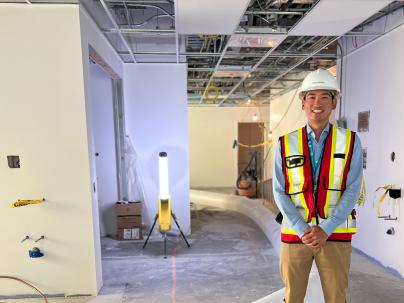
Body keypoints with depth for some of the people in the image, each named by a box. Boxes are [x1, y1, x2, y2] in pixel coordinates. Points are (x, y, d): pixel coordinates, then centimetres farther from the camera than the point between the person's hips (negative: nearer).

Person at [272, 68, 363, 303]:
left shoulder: (351, 142, -1)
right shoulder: (286, 144, -1)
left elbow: (352, 191, -6)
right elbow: (280, 193, -3)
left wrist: (325, 230, -14)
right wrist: (302, 230, -11)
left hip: (335, 234, 0)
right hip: (295, 233, 1)